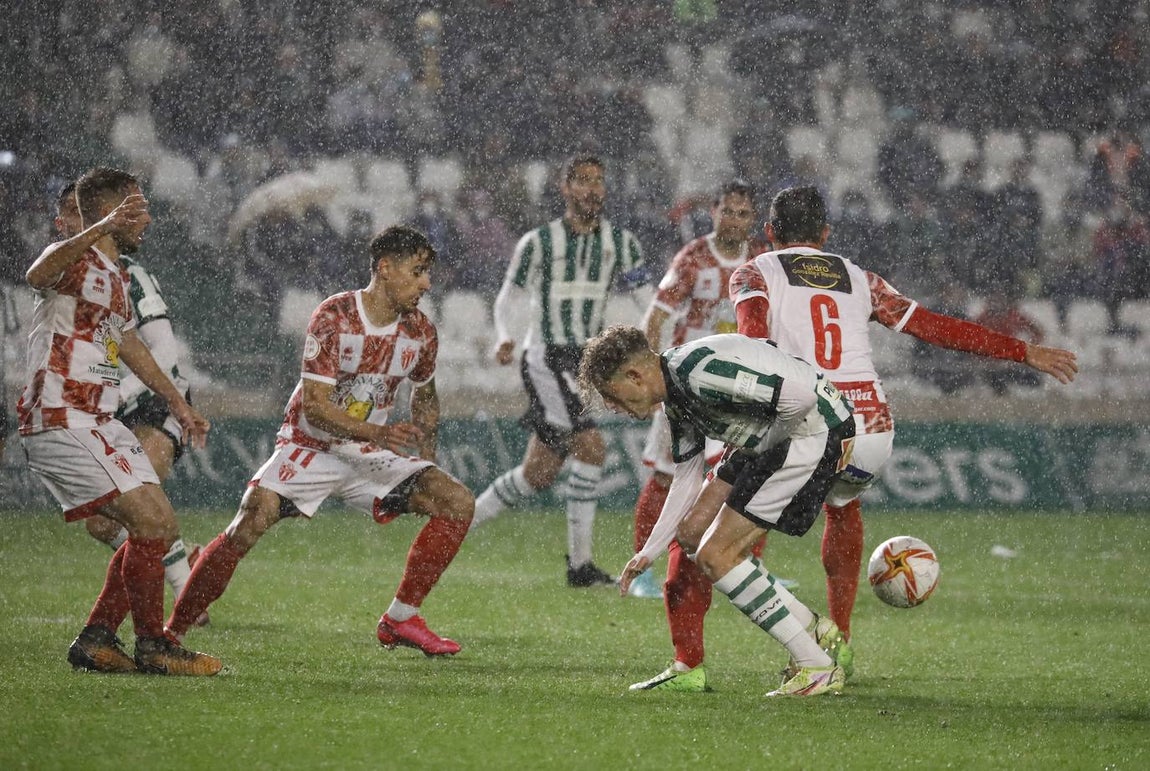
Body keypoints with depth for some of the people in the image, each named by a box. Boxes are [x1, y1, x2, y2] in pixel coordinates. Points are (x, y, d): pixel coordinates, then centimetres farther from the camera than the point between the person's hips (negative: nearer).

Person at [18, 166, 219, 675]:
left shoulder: (114, 276, 19)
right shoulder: (75, 260, -11)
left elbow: (130, 344, 36)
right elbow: (38, 274, -38)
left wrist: (176, 402, 44)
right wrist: (100, 230, -52)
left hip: (99, 424, 10)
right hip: (63, 423, -10)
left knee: (159, 528, 8)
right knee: (150, 521, -16)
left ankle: (96, 640, 10)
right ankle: (151, 647, -7)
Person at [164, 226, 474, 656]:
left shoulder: (420, 333, -1)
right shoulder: (334, 318, -18)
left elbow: (424, 397, 19)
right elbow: (314, 406, -22)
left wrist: (425, 467, 10)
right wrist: (377, 434, -35)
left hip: (368, 455, 5)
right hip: (309, 448, -5)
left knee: (458, 503, -12)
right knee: (248, 526, -27)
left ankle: (401, 619, -1)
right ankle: (171, 632, -14)